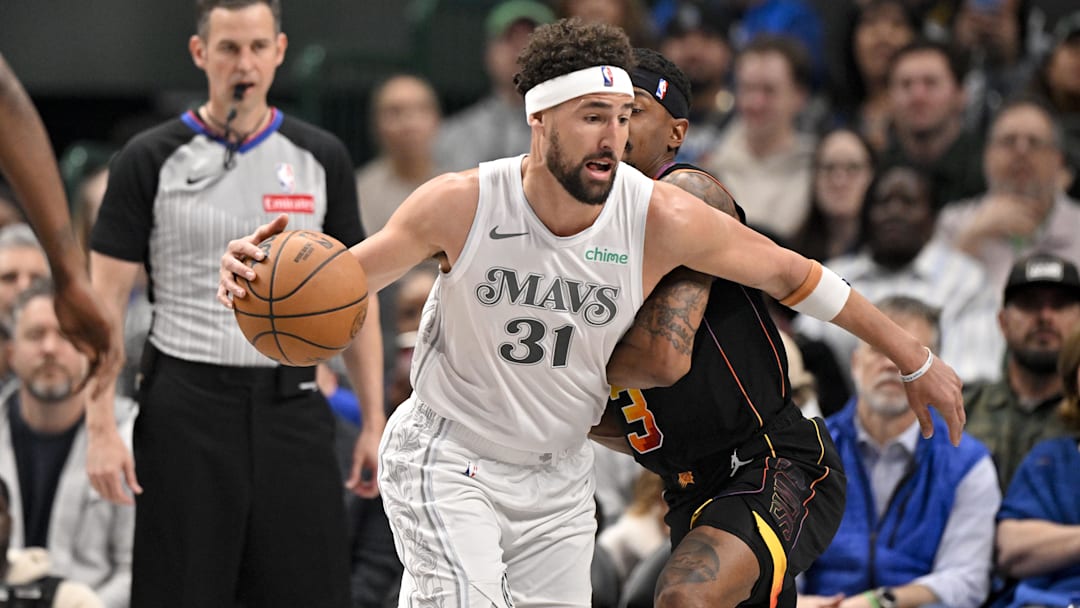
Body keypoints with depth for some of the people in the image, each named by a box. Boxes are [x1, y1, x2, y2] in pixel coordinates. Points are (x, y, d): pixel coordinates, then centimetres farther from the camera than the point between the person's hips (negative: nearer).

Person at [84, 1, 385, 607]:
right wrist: (102, 428, -10)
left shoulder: (321, 159, 6)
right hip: (186, 408, -2)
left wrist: (374, 422, 4)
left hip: (291, 404, 2)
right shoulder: (151, 161, -1)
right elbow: (106, 299, -2)